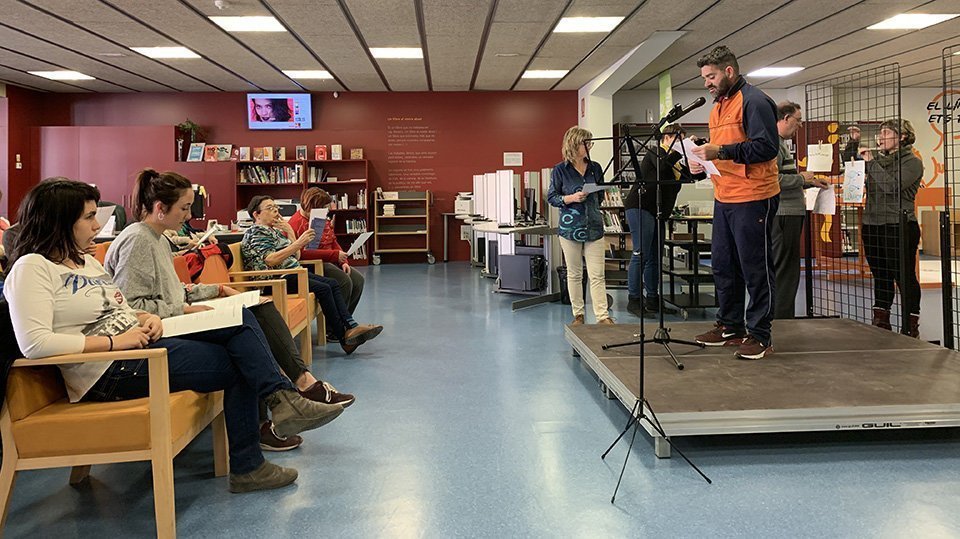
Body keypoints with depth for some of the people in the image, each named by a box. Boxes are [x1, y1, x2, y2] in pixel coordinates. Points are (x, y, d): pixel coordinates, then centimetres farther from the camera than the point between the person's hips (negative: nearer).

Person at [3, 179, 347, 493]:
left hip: (139, 345, 9)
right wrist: (114, 341, -22)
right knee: (238, 364, -10)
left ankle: (282, 398, -14)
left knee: (241, 322, -8)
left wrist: (147, 319, 0)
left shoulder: (86, 261, 18)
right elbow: (34, 343, -23)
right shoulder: (32, 268, -10)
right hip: (110, 372, -9)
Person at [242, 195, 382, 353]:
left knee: (333, 284, -6)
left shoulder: (274, 230, 22)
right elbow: (270, 260, -22)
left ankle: (351, 327, -19)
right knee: (323, 289, -21)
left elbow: (296, 257, 18)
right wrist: (298, 243, -24)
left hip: (293, 273, 10)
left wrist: (290, 232, 7)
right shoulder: (256, 232, -6)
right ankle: (344, 338, -18)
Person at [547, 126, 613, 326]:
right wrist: (571, 198, -15)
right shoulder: (560, 170, -2)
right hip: (570, 227, -2)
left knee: (597, 275, -2)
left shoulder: (595, 168, 8)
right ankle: (578, 314, 19)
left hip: (594, 226, 2)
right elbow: (551, 197, -1)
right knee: (574, 274, 8)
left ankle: (602, 315, -1)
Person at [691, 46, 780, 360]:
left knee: (755, 268, -2)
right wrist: (705, 156, 6)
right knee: (723, 265, 14)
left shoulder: (754, 101, -10)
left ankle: (759, 334, 6)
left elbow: (766, 147, -20)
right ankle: (730, 326, 25)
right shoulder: (718, 106, 19)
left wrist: (720, 151, -24)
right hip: (723, 199, 10)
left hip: (753, 199, -10)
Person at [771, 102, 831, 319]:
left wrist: (811, 182, 18)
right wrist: (802, 178, -12)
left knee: (787, 270, 15)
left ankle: (783, 319, 23)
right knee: (784, 271, -7)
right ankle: (781, 319, -2)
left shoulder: (781, 144, 20)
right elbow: (772, 179, -25)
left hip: (789, 214, 11)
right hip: (783, 214, -11)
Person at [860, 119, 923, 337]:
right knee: (880, 277, 12)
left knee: (905, 277, -1)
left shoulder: (912, 162, -4)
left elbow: (892, 186, -19)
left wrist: (871, 161, -13)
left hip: (899, 227, -6)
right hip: (872, 226, 6)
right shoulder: (878, 158, 15)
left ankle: (910, 326, 6)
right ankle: (880, 321, 21)